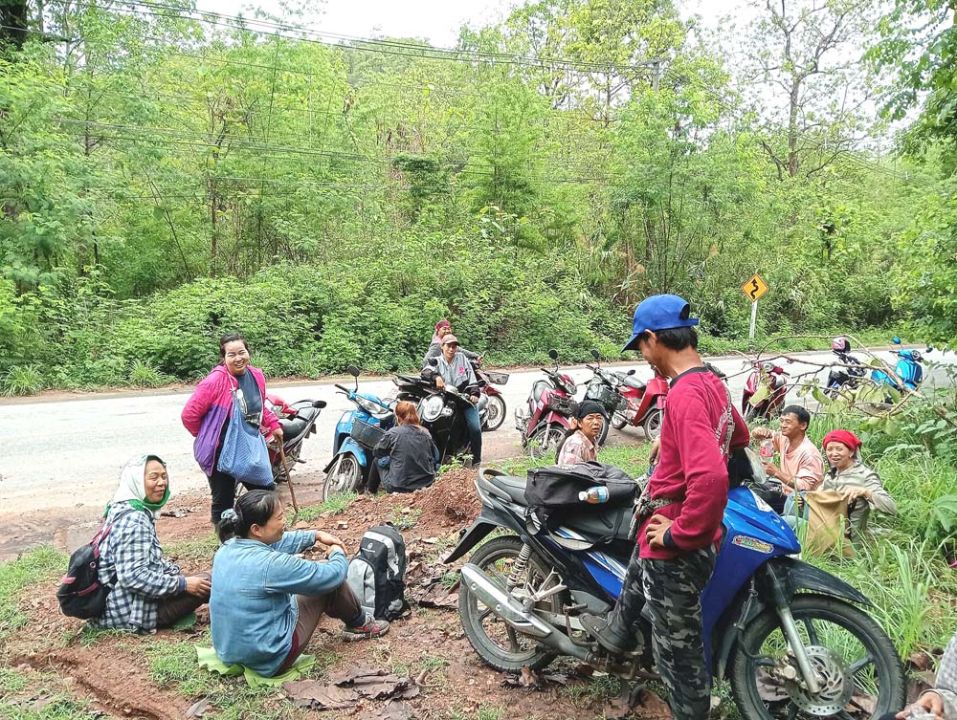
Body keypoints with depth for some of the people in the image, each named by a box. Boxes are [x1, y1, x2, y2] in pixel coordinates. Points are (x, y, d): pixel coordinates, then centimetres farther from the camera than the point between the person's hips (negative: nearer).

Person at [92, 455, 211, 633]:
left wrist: (177, 571, 9)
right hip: (132, 610, -11)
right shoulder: (132, 520, -22)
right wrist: (182, 583, -23)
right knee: (208, 583, -12)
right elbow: (132, 576, -29)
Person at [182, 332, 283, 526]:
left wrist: (274, 425, 13)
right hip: (221, 452, -6)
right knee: (224, 502, 5)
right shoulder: (216, 381, -20)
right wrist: (207, 436, -3)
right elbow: (189, 414, -16)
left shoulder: (257, 376, 0)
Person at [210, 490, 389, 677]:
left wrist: (316, 535, 14)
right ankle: (360, 624, 25)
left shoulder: (227, 549, -6)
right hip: (271, 659, -8)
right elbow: (332, 575, -17)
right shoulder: (270, 564, -30)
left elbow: (276, 542, 15)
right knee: (330, 580, 0)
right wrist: (338, 554, 4)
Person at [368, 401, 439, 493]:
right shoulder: (425, 433, 0)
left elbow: (376, 452, 6)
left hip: (399, 487, -4)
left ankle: (371, 491, 36)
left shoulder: (392, 433, -9)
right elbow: (435, 457, 10)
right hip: (426, 484, 4)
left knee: (377, 460, 23)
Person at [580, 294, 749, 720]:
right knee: (638, 569, 36)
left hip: (678, 544, -10)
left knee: (678, 646, 7)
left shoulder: (684, 395, -28)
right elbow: (739, 436, 23)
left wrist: (677, 534, -25)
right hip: (681, 528, 10)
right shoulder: (712, 383, 3)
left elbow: (711, 478, -39)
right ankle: (619, 631, 62)